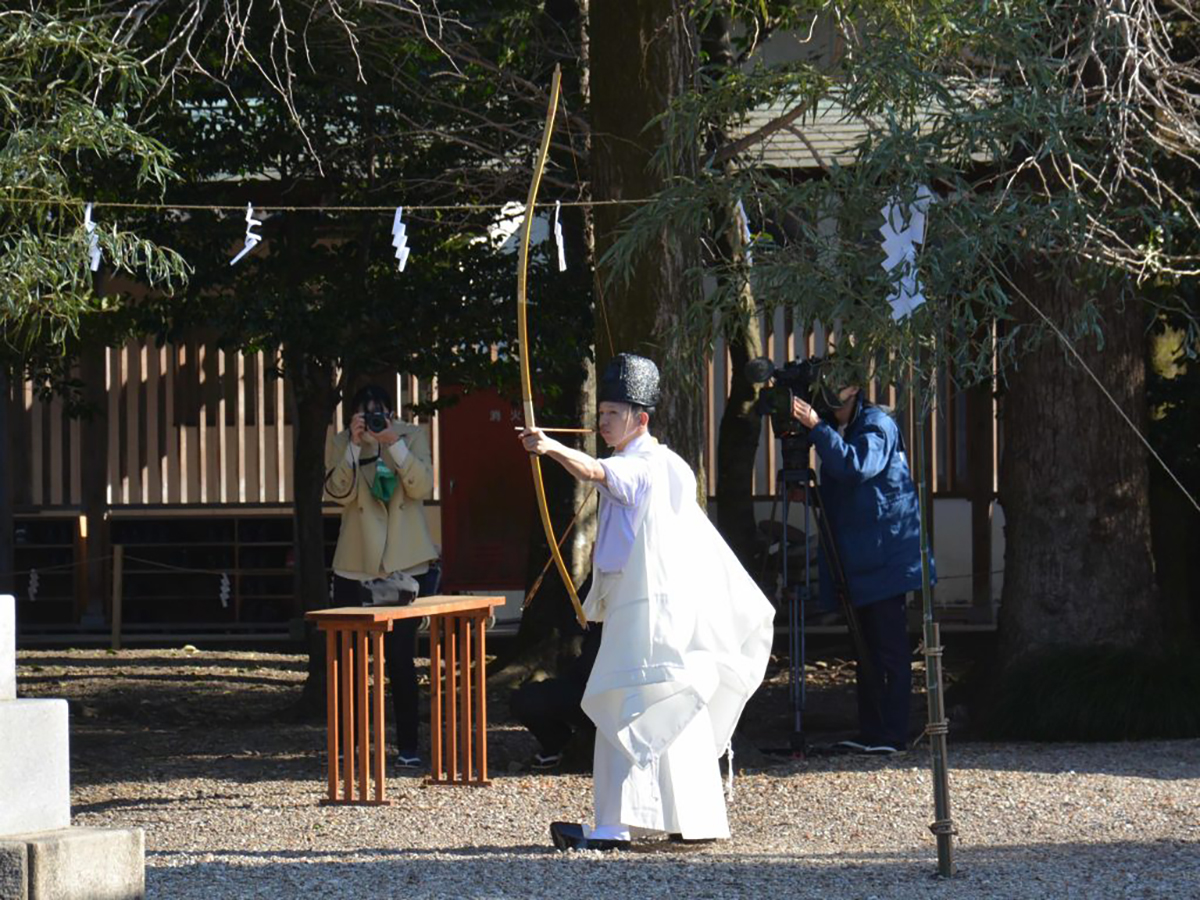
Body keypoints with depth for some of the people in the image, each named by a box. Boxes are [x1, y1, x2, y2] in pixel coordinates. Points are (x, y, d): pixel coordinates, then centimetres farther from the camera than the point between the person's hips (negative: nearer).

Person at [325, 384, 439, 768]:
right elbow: (338, 492, -10)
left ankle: (408, 747, 1)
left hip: (404, 567, -2)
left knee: (400, 658, -4)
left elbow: (422, 487, -11)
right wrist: (355, 445, -20)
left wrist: (394, 444, -21)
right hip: (355, 568, 2)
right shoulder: (340, 445, 4)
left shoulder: (412, 437, 2)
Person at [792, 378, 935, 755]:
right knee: (867, 649, 10)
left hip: (886, 558, -9)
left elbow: (857, 466, -28)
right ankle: (870, 731, 14)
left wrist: (816, 427, -28)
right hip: (857, 561, 9)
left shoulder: (876, 424, -10)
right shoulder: (836, 430, 16)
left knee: (890, 649, -7)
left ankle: (892, 734, -7)